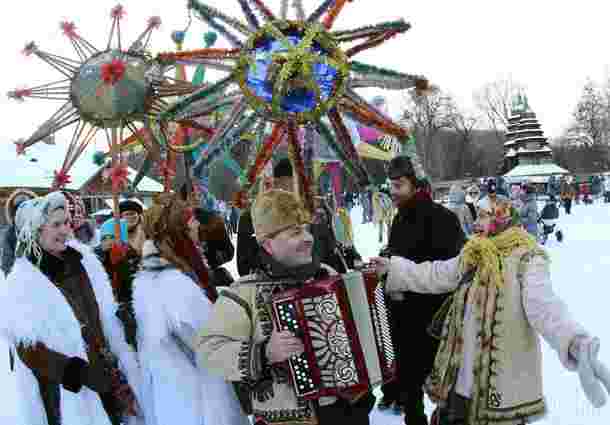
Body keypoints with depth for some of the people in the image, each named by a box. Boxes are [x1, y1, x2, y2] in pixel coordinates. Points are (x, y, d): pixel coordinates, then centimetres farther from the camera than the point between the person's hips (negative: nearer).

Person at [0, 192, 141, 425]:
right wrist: (76, 371, -25)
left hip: (105, 370, 5)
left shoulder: (83, 259, 0)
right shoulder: (21, 282, -15)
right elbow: (27, 348, -17)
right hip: (64, 391, -5)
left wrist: (121, 360, 8)